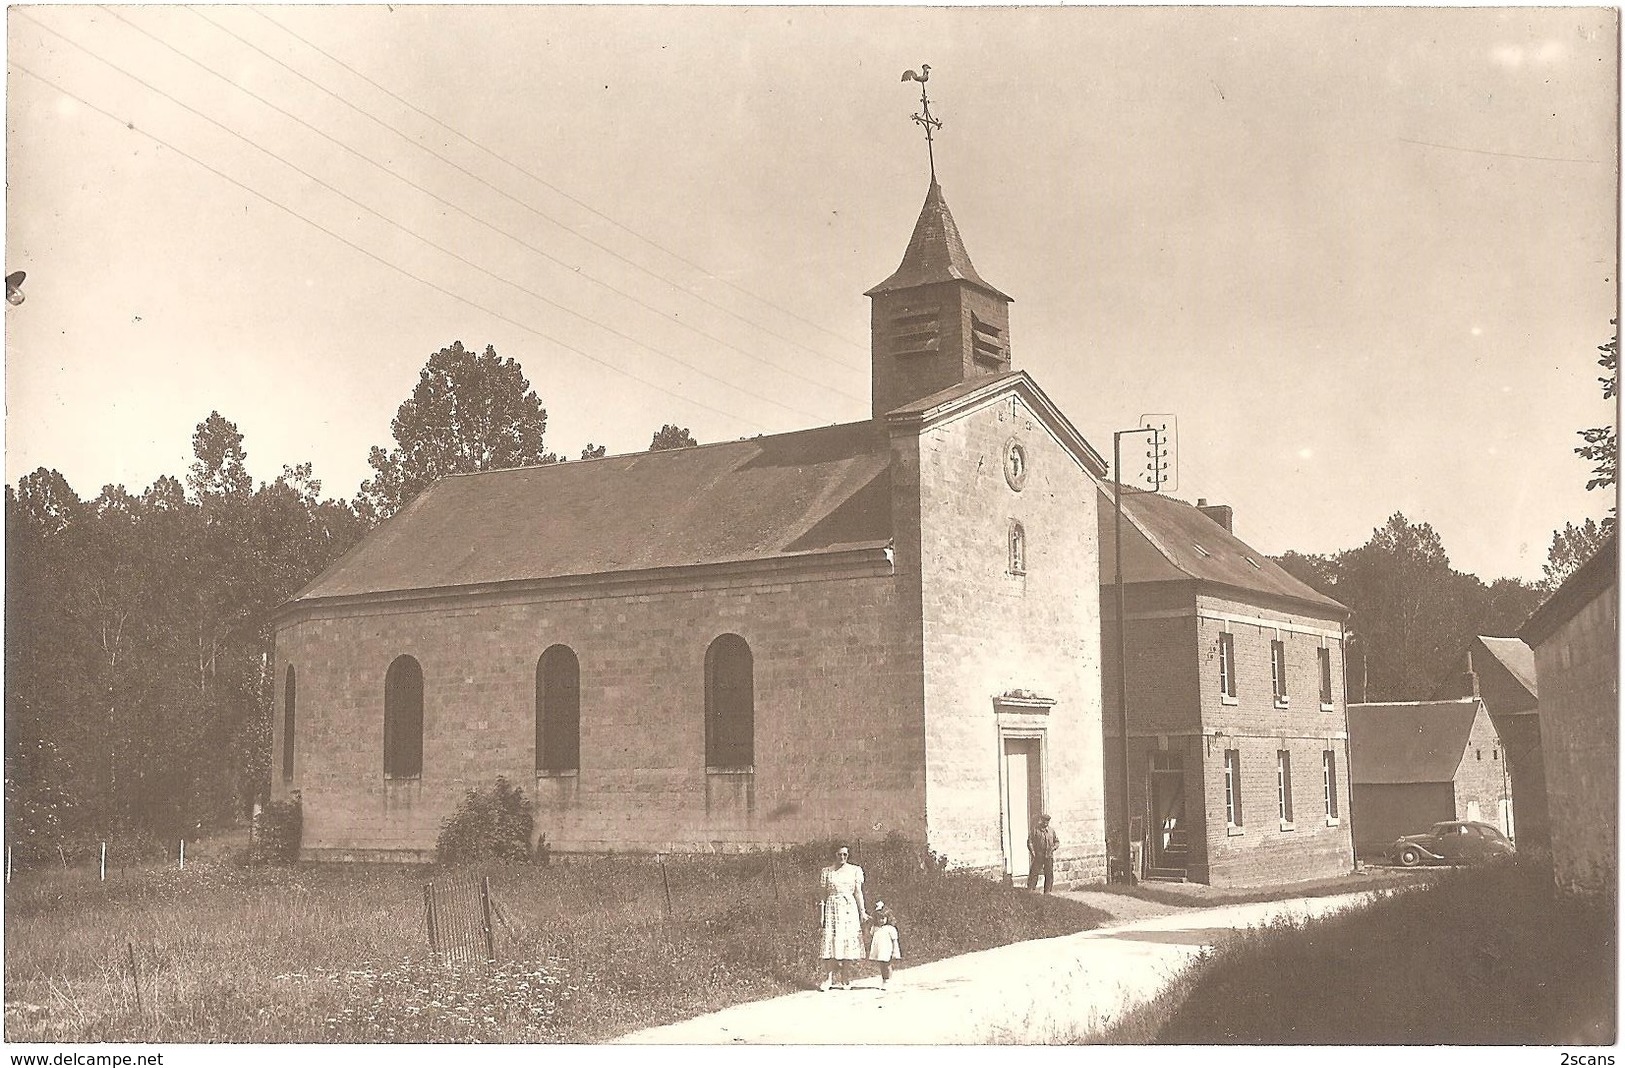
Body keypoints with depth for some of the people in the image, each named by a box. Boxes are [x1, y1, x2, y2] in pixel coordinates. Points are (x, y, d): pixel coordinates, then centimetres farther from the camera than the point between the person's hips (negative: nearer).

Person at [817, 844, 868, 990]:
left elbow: (858, 892, 9)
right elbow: (822, 895, 5)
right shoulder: (826, 872, 5)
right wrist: (821, 915, 0)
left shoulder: (855, 870, 8)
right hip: (832, 908, -1)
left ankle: (846, 980, 6)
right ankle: (828, 978, -8)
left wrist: (862, 911, 5)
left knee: (848, 942, -1)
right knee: (831, 941, -8)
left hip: (849, 908, 1)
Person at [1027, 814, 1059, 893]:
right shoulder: (1035, 829, -1)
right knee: (1033, 874, -5)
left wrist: (1053, 847, -4)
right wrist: (1032, 852, -15)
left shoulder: (1051, 830, 11)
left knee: (1049, 875, 5)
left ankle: (1047, 893, 15)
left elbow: (1057, 841, 17)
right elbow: (1029, 841, -3)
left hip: (1049, 856, 4)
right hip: (1038, 856, -4)